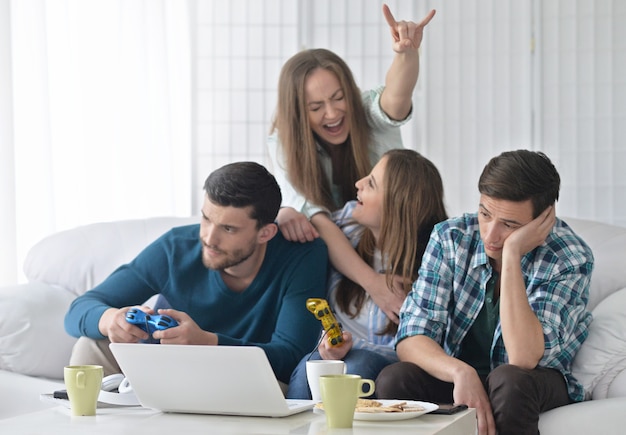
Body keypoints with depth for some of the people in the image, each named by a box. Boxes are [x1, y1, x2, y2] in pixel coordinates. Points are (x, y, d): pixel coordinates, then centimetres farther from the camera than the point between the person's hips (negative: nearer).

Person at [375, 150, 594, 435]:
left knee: (509, 380, -36)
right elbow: (411, 338, -16)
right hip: (455, 376, 2)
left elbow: (523, 359, -33)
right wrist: (461, 373, -36)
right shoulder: (451, 237, -10)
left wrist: (512, 253, -35)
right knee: (393, 379, -28)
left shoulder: (571, 260, -20)